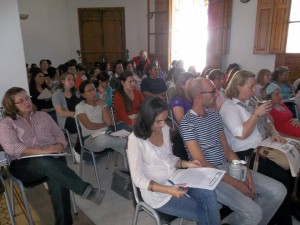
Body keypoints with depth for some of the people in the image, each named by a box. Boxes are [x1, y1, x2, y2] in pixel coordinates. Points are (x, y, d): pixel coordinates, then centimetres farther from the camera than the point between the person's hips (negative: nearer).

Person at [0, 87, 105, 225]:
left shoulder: (43, 116, 18)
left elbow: (59, 135, 14)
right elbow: (12, 148, -9)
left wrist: (59, 146, -11)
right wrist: (42, 151, -21)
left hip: (51, 159, 3)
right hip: (24, 165, -2)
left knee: (58, 181, -31)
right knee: (46, 162, -37)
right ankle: (86, 190, -40)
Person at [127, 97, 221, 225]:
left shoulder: (165, 129, -1)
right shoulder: (135, 140, -21)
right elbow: (138, 179, -19)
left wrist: (185, 163, -7)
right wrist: (168, 190, -28)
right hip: (156, 192, -5)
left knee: (209, 195, -18)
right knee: (202, 214, -10)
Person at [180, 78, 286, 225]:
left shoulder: (214, 115, 10)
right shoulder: (187, 122, -15)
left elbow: (227, 149, 11)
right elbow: (201, 162, -17)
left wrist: (245, 171, -4)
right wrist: (235, 183, -16)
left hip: (228, 167, 8)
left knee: (278, 191, 3)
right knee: (253, 213, -23)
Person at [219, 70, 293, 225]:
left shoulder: (251, 101, 15)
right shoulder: (229, 106, -11)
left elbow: (266, 121, 22)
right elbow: (241, 134, -21)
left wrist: (274, 133, 3)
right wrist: (256, 114, -18)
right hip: (247, 154, -8)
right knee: (282, 179, -15)